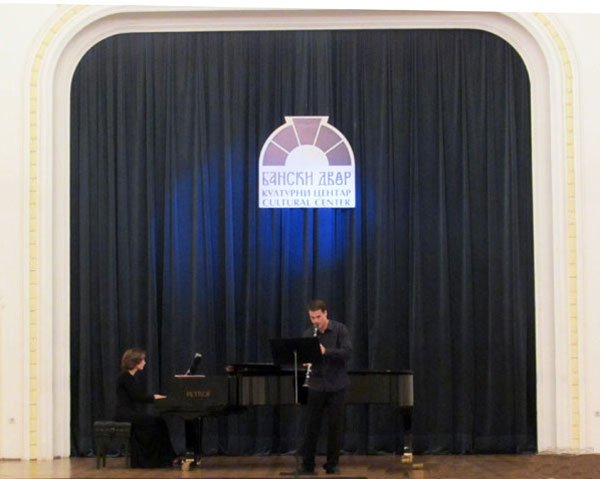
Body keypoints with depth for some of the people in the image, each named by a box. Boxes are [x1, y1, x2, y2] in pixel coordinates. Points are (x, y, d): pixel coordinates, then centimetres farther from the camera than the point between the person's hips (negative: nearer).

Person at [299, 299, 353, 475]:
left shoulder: (340, 329, -6)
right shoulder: (308, 333, 4)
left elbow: (347, 352, -17)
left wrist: (325, 351, -29)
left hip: (336, 386, -2)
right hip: (316, 386, 2)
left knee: (335, 426, 3)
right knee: (311, 425, 3)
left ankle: (332, 464, 13)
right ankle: (307, 464, 10)